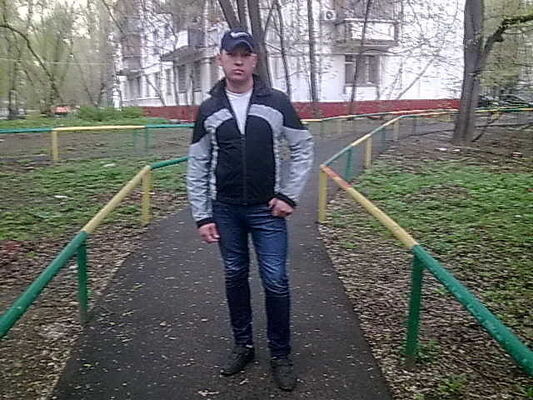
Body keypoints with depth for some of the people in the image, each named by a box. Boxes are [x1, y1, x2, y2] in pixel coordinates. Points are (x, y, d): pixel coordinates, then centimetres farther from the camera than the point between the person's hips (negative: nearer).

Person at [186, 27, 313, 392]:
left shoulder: (276, 102, -3)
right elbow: (197, 167, 4)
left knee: (276, 282, 0)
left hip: (267, 210, -2)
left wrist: (290, 195, -5)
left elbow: (303, 148, 3)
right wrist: (202, 216, -1)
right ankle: (243, 345, 30)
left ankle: (281, 355, 18)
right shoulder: (208, 110, 1)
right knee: (235, 277, 12)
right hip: (225, 211, 2)